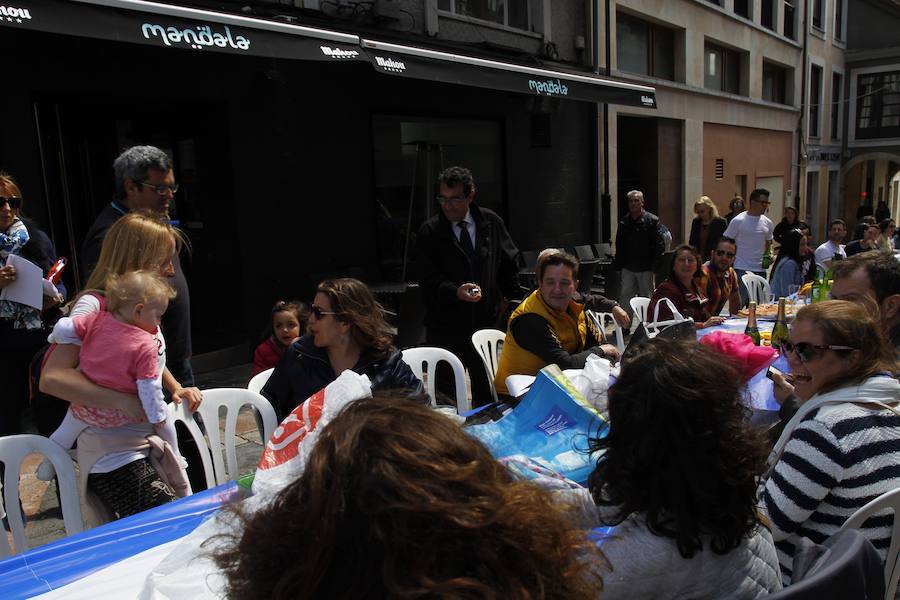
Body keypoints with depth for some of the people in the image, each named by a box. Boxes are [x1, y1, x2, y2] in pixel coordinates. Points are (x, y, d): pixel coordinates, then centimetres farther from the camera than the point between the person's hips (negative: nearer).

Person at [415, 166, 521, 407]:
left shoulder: (491, 222, 4)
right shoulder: (429, 232, -5)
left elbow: (509, 261, 19)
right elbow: (429, 280, -11)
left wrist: (509, 296, 16)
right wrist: (456, 291, -27)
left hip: (486, 321, 3)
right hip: (445, 327, -2)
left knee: (487, 391, 9)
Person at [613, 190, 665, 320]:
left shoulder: (652, 220, -5)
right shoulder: (624, 222, 9)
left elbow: (660, 246, -7)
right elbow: (619, 245, 14)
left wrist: (654, 264, -14)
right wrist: (618, 264, 5)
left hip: (645, 269, -3)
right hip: (628, 268, 4)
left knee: (646, 298, 8)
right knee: (625, 297, 4)